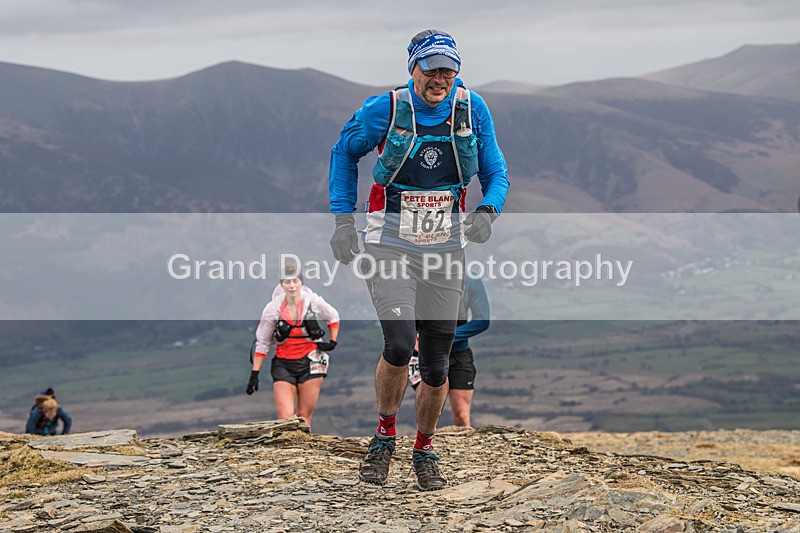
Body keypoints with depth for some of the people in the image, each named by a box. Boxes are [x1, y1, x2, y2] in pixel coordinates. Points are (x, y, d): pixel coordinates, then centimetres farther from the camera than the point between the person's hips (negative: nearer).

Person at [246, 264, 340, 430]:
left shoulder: (313, 301, -5)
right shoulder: (273, 308, -7)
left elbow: (333, 317, 16)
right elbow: (262, 343, 2)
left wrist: (332, 342, 5)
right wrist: (254, 375, 0)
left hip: (310, 363, 1)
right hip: (283, 365, -1)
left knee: (304, 416, 1)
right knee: (285, 418, -14)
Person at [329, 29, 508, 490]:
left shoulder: (472, 110, -4)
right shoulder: (385, 110, -10)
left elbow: (496, 173, 5)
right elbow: (344, 153, 8)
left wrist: (487, 212, -16)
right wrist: (343, 218, 1)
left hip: (445, 251, 3)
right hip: (390, 246, -3)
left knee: (437, 365, 5)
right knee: (399, 346, -20)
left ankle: (425, 451, 28)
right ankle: (385, 435, 5)